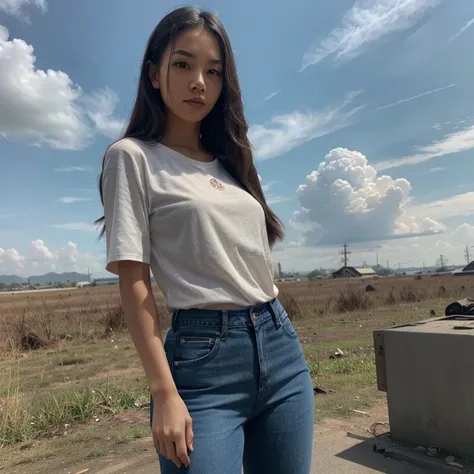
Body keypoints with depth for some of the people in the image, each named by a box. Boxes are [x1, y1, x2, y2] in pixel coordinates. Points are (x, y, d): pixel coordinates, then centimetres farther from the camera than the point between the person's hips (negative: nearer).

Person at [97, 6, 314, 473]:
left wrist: (275, 338, 15)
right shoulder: (132, 156, -3)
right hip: (203, 354, -6)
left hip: (280, 342, 6)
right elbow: (133, 283, -9)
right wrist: (164, 393, -14)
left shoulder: (228, 160, 15)